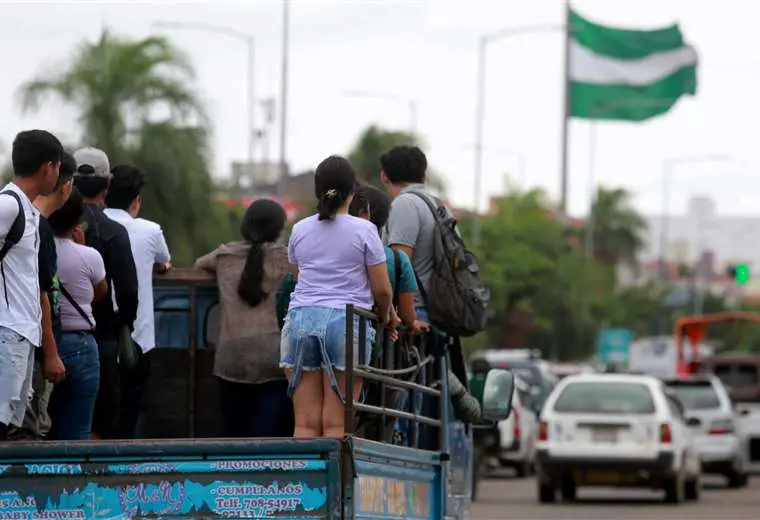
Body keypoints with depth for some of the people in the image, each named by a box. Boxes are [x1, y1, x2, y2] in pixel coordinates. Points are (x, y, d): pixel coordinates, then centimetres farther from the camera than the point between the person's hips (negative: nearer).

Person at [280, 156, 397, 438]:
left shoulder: (300, 230, 12)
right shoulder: (363, 231, 1)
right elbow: (382, 290, 2)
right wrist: (386, 317, 21)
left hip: (301, 319, 3)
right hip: (346, 321, -3)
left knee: (305, 422, 1)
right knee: (336, 424, -4)